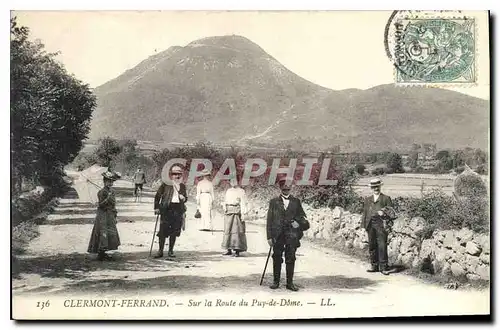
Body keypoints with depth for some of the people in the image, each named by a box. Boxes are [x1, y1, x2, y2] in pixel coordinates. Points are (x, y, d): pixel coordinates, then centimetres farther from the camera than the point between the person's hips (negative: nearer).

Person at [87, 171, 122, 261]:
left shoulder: (112, 191, 11)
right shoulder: (102, 192, -12)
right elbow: (100, 205, -18)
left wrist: (115, 217, 18)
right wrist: (108, 198, -29)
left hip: (111, 216, 8)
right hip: (103, 216, -8)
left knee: (111, 234, 9)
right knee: (103, 234, -11)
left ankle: (103, 253, 17)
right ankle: (100, 254, -8)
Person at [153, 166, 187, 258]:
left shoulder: (182, 186, 13)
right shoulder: (166, 184, 1)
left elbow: (185, 197, 23)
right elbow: (157, 196, 3)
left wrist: (184, 198, -1)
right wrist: (157, 207, -4)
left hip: (178, 209, 3)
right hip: (167, 209, -3)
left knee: (174, 232, 5)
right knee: (163, 231, -4)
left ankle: (171, 251, 16)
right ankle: (160, 251, 4)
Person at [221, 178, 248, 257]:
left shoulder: (241, 191, 0)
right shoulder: (228, 191, 18)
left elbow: (243, 203, -6)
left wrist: (243, 214, -14)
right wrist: (224, 208, 5)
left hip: (236, 212, -6)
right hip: (228, 212, 6)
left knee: (236, 230, -8)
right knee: (227, 230, 5)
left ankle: (237, 251, -7)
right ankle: (229, 250, 12)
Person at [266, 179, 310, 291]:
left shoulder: (296, 201, 11)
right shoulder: (274, 202, 7)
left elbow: (302, 217, 14)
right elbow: (269, 220, 4)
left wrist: (299, 223, -8)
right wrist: (269, 236, -2)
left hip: (291, 235, 1)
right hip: (278, 235, 0)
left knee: (290, 259, 2)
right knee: (277, 259, 5)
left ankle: (290, 283, 9)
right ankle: (276, 281, 16)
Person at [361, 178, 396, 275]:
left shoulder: (386, 198, 11)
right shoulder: (367, 199, 22)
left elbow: (391, 211, 7)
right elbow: (365, 212, 19)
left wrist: (384, 213, -11)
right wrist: (364, 224, 10)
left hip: (381, 224, -4)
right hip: (370, 224, 4)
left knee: (382, 245, -9)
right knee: (372, 246, 5)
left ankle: (383, 267, -6)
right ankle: (374, 266, 13)